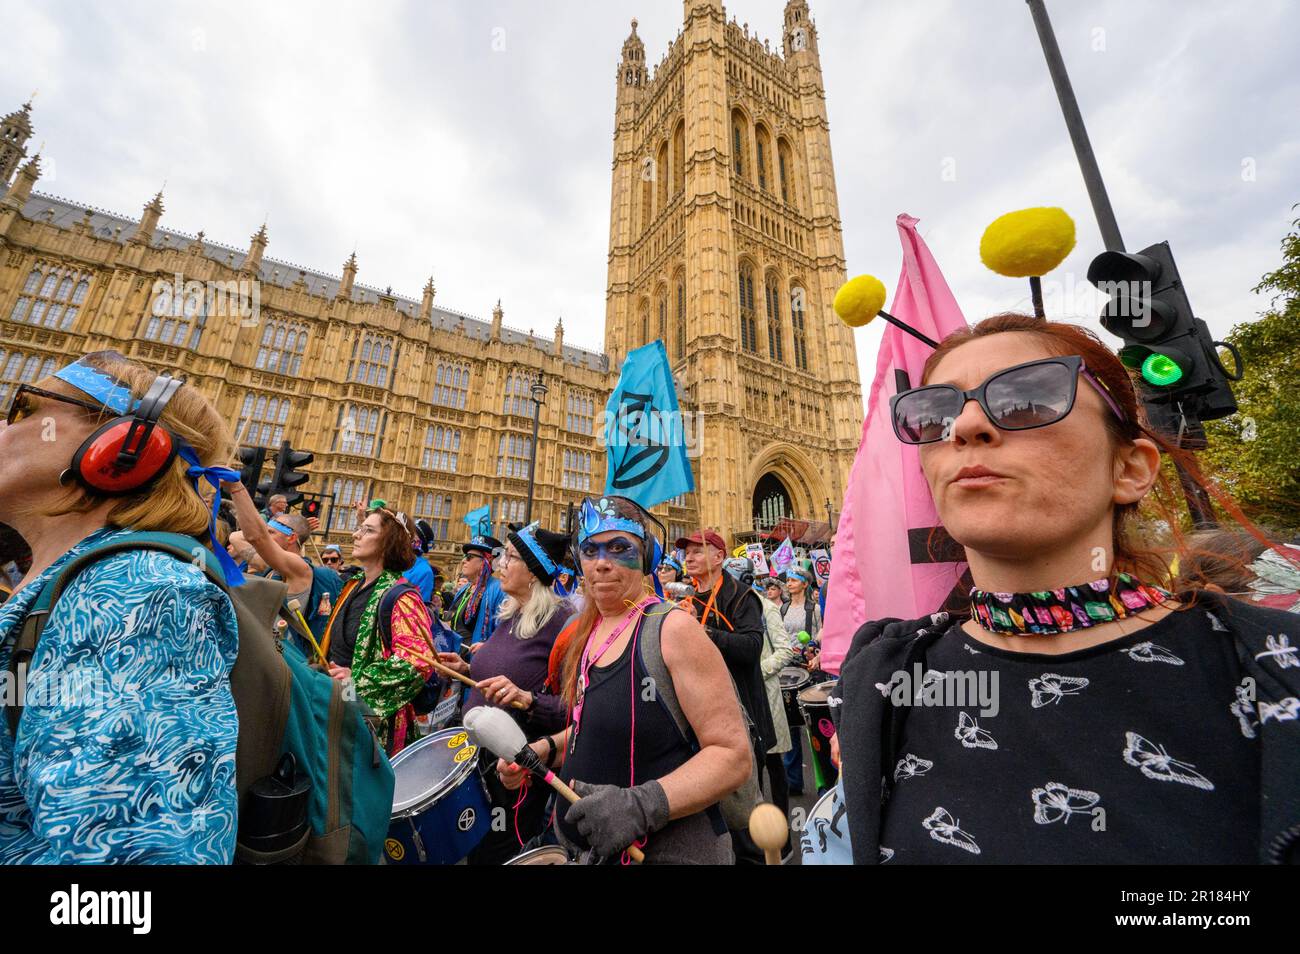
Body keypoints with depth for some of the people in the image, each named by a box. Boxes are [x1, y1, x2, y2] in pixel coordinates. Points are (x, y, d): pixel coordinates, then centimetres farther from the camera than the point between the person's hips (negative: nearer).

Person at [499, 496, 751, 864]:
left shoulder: (674, 629, -21)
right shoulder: (588, 631, 0)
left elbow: (734, 754, -22)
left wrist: (643, 804, -31)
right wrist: (544, 749, -2)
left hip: (667, 850, -6)